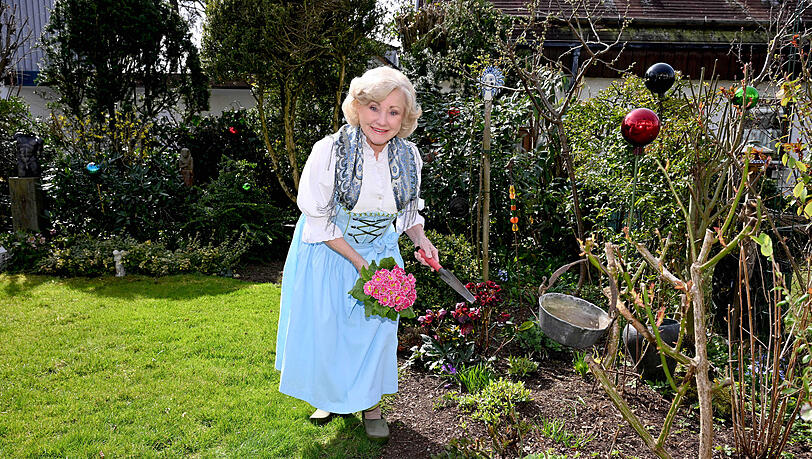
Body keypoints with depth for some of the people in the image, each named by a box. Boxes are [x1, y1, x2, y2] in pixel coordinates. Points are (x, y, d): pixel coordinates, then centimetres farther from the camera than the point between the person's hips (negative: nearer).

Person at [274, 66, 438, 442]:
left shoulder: (408, 155, -10)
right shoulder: (330, 150, -24)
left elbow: (408, 209, 8)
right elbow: (319, 221, -18)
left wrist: (420, 239, -11)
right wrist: (358, 261, -21)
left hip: (380, 252, 3)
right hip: (329, 252, -3)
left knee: (377, 324, 5)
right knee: (326, 326, 7)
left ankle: (369, 403, 28)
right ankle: (331, 396, 35)